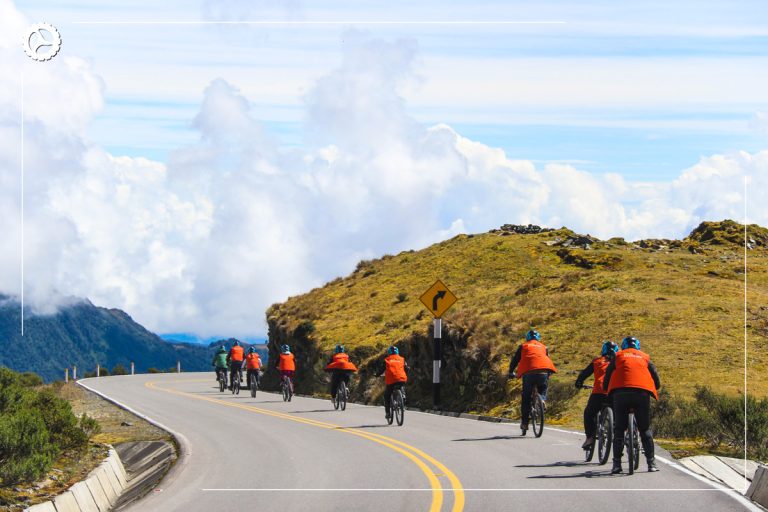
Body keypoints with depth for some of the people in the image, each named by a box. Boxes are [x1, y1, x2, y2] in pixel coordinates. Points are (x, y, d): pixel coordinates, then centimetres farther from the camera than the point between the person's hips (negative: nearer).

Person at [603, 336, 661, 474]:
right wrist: (655, 389, 42)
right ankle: (651, 463, 5)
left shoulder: (618, 356, 20)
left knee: (619, 429, 5)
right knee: (645, 429, 11)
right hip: (642, 392, 1)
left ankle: (616, 464, -3)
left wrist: (607, 390, 34)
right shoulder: (645, 357, 23)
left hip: (620, 392, -1)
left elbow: (607, 376, 17)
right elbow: (656, 379, 23)